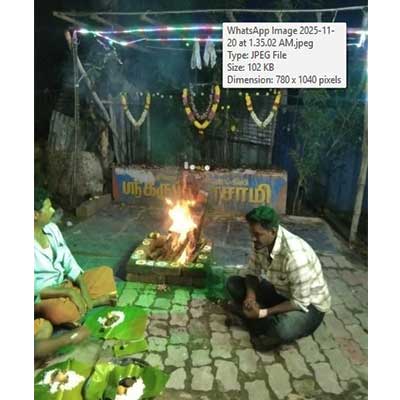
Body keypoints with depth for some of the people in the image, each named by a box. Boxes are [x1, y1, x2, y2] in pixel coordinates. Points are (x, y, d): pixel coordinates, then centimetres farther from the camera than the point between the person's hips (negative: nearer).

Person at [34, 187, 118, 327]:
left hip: (65, 283, 7)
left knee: (105, 272, 5)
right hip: (43, 297, -7)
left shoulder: (51, 228, -1)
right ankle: (95, 301, -10)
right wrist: (69, 292, -25)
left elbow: (68, 261, 2)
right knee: (58, 312, -38)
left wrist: (83, 287, -9)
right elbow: (35, 289, -24)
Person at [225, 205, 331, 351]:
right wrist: (250, 295, -21)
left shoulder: (295, 255, -36)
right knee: (233, 283, -4)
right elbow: (252, 272, -2)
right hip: (279, 291, 7)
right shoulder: (262, 242, -14)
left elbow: (300, 303, -30)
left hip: (309, 304, -6)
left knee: (283, 330, -39)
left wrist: (263, 313, -28)